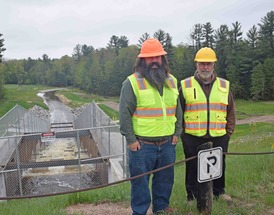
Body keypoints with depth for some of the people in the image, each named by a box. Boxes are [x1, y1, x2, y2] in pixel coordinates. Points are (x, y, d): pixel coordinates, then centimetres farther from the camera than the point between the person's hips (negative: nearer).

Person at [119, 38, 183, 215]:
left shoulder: (171, 81, 9)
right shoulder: (132, 82, -9)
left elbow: (178, 110, 16)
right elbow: (124, 113, -10)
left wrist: (177, 133, 11)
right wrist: (131, 139, -12)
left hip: (168, 144, 5)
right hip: (142, 145, -5)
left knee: (166, 179, 18)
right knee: (140, 181, 6)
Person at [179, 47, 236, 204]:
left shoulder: (224, 86, 6)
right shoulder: (185, 86, -1)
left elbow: (231, 112, 12)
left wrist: (229, 132, 8)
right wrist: (181, 132, 1)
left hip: (219, 138, 3)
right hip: (193, 138, -2)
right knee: (193, 168, 9)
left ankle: (219, 192, 40)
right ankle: (193, 196, 27)